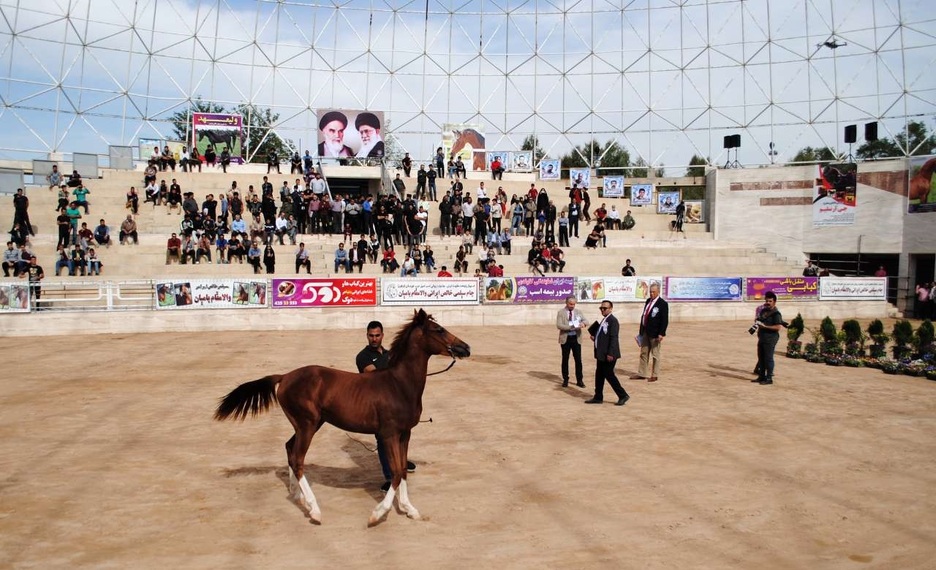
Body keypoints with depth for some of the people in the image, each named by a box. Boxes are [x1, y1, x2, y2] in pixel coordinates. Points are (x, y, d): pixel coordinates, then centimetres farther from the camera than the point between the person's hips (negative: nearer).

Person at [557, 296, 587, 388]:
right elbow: (559, 325, -12)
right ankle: (565, 380, 17)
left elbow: (585, 321, -1)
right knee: (565, 360, 6)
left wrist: (583, 323, -26)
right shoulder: (561, 312, -1)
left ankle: (579, 380, 10)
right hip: (565, 339, -2)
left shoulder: (578, 312, 9)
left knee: (578, 360, 1)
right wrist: (571, 327, -23)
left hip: (576, 338, 2)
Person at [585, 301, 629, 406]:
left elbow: (613, 338, -20)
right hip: (601, 354, 10)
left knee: (608, 374, -5)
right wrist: (594, 336, 7)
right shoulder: (604, 320, 14)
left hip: (609, 354, -10)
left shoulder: (613, 320, -15)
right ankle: (598, 397, 20)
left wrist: (610, 353, -23)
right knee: (599, 374, 12)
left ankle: (623, 395, 5)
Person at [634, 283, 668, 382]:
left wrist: (661, 333, -20)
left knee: (655, 354, 4)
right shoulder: (648, 301, 10)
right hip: (645, 332, 7)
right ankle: (642, 373, 21)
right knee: (643, 353, 13)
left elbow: (665, 320, -14)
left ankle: (655, 375, 14)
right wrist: (641, 330, 14)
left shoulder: (663, 304, -11)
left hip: (655, 333, -7)